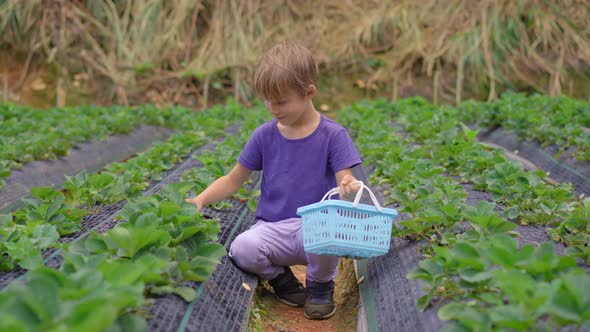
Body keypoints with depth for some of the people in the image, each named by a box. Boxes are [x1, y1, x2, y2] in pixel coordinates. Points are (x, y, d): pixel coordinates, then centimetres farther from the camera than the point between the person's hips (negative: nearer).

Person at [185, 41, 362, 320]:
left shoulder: (332, 135, -3)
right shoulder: (264, 135, 5)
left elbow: (346, 180, -9)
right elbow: (233, 180, 10)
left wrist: (348, 188, -34)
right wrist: (201, 199, -7)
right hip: (272, 229, 2)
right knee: (241, 248, -31)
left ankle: (320, 285, 0)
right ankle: (280, 278, 6)